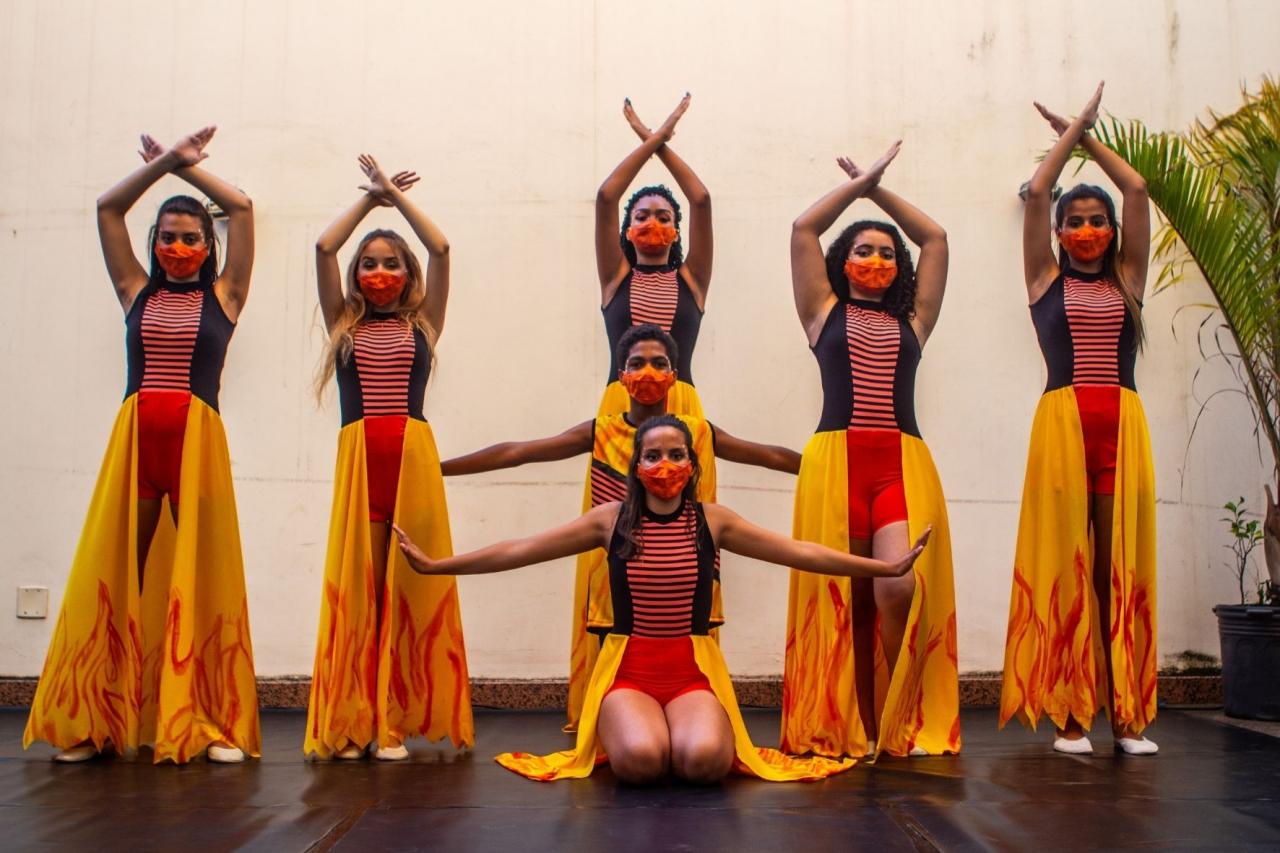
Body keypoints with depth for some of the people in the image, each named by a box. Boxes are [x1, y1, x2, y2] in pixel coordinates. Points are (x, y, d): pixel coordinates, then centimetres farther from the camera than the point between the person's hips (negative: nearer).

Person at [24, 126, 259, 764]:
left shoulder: (223, 296, 10)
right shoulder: (137, 293, 15)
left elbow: (242, 209, 9)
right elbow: (107, 208, 15)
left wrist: (188, 165, 18)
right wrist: (165, 163, 14)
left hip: (197, 435, -2)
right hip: (134, 434, 2)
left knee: (204, 572, 0)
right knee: (114, 571, 1)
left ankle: (215, 722, 2)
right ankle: (96, 718, 8)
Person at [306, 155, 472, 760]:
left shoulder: (422, 325, 13)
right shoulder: (344, 325, 15)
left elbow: (441, 250, 6)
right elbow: (324, 248, 8)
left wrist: (397, 196, 16)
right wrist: (370, 197, 17)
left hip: (413, 455, 0)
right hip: (358, 456, 1)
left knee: (408, 586, -2)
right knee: (354, 585, -1)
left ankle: (396, 721, 2)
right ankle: (349, 723, 4)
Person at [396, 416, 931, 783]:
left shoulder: (712, 520, 4)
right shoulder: (611, 519, 2)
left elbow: (798, 552, 5)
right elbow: (520, 551, 3)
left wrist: (884, 567, 3)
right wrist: (435, 565, 1)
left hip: (693, 667, 1)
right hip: (629, 666, 0)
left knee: (703, 759, -29)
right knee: (640, 760, -30)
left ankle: (696, 728, 8)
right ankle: (621, 730, 8)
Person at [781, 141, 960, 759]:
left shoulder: (912, 321, 19)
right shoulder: (824, 312, 16)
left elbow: (935, 239, 21)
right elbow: (803, 229, 12)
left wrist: (878, 188, 28)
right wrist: (858, 184, 21)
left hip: (903, 461, 1)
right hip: (836, 457, -1)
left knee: (900, 588, -16)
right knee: (845, 598, -2)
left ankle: (897, 727, -3)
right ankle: (846, 727, 6)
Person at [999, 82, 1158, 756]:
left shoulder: (1126, 279, 15)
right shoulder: (1046, 279, 11)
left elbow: (1138, 189, 11)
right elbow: (1036, 193, 5)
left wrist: (1088, 135, 19)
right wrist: (1072, 132, 15)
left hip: (1123, 423, 2)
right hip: (1062, 420, -2)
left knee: (1122, 566, 2)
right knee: (1064, 563, -2)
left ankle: (1127, 713, 4)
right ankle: (1069, 714, 0)